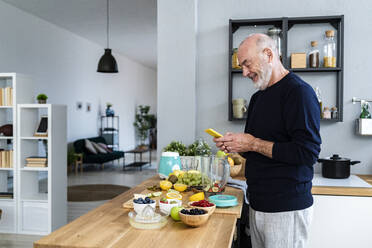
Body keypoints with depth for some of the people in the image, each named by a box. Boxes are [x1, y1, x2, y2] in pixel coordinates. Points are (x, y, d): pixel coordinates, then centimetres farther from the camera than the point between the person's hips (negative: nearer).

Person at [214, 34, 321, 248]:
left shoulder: (299, 92, -13)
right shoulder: (258, 97, 14)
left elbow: (308, 153, -22)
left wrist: (254, 144, -17)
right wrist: (235, 145, 1)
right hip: (258, 204, 8)